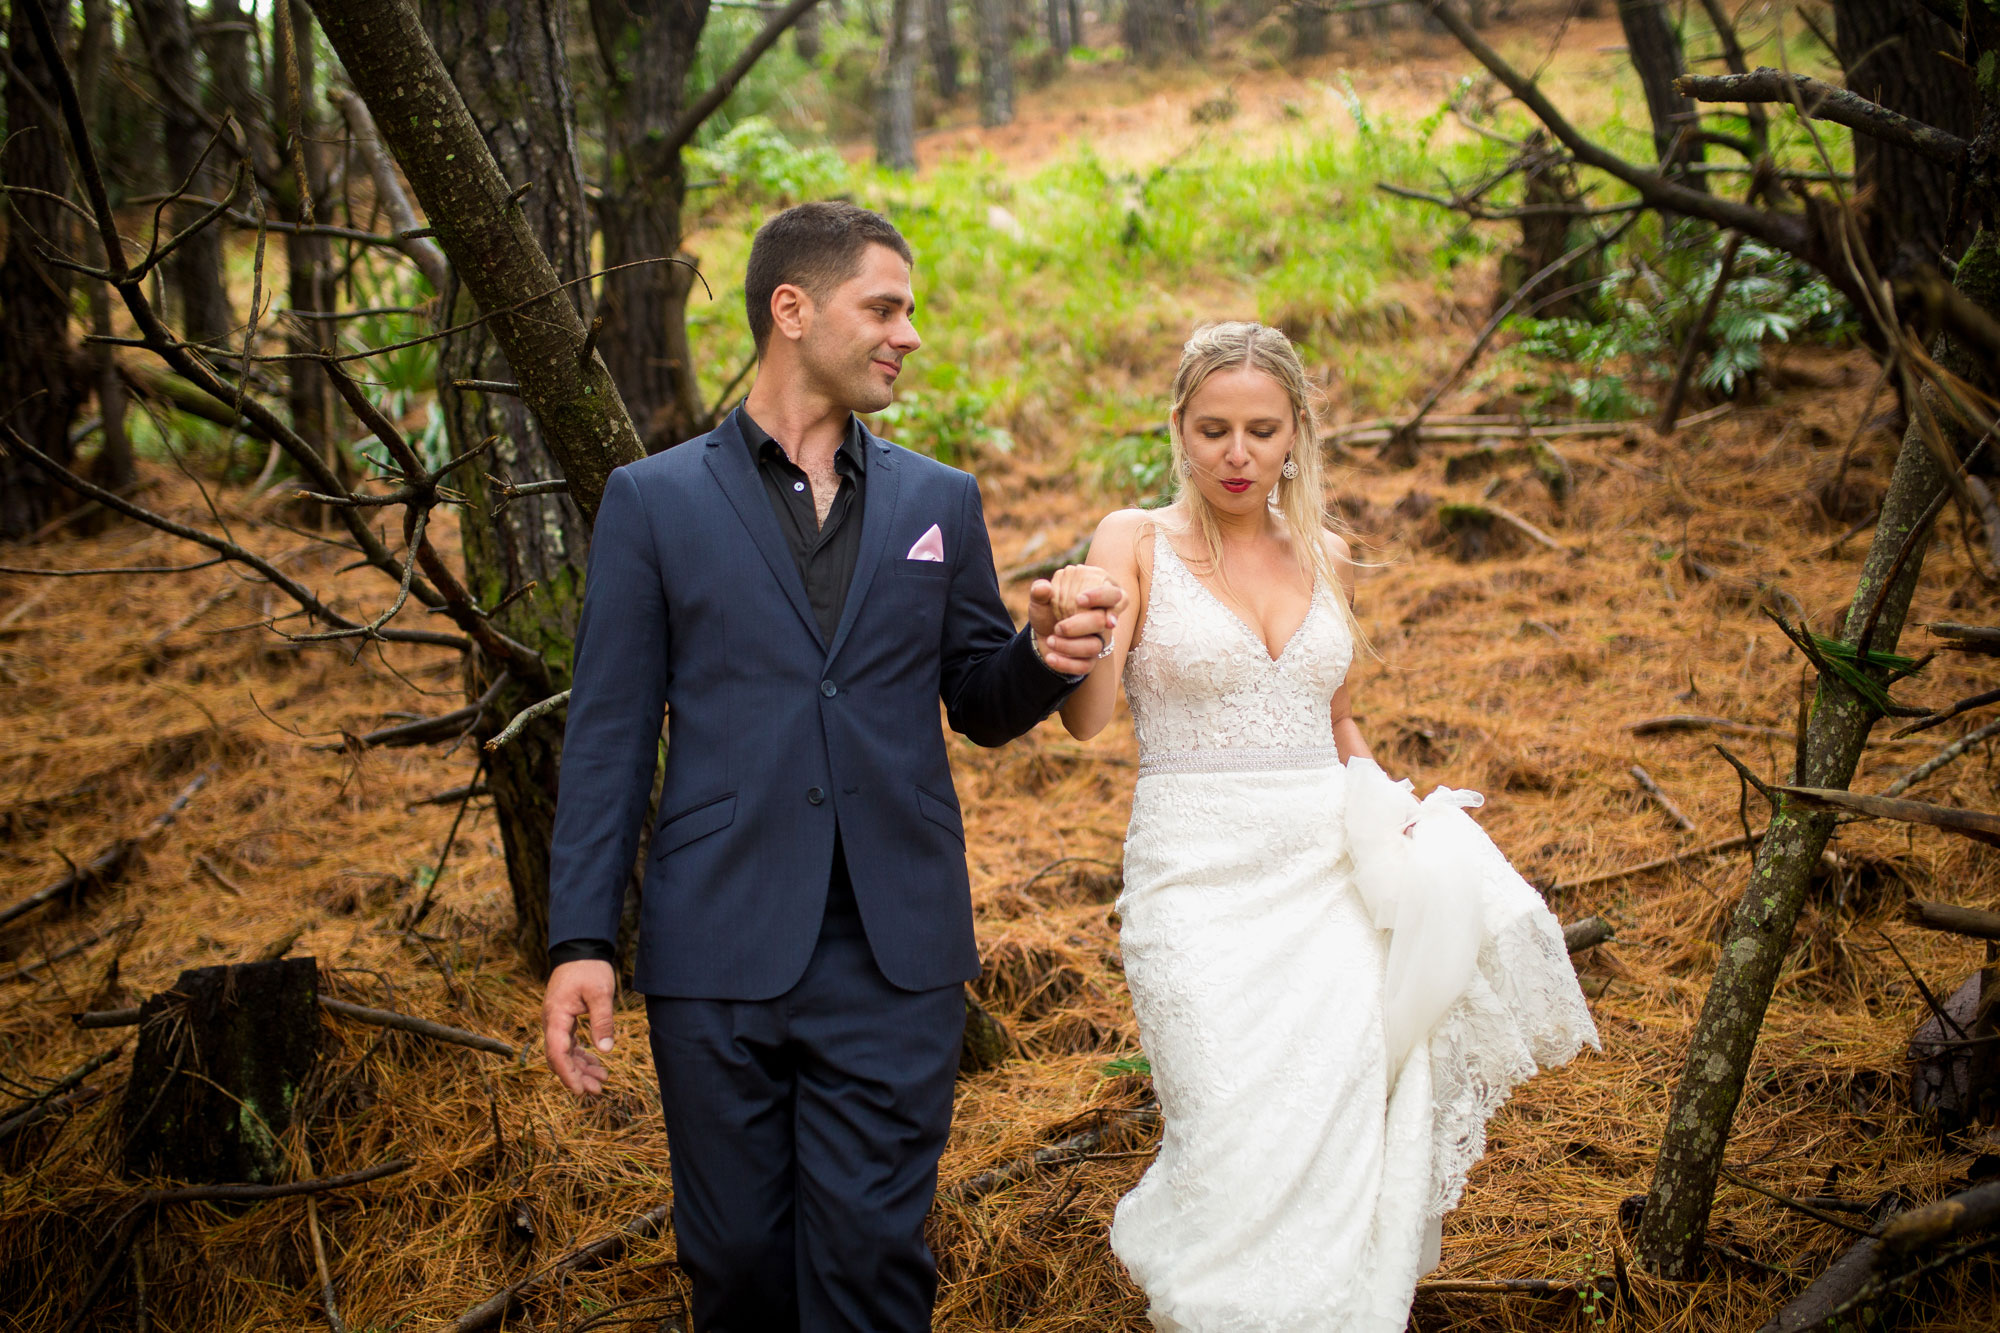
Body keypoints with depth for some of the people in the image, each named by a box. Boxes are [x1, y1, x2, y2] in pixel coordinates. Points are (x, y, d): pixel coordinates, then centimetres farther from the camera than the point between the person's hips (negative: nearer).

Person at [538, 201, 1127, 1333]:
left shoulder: (940, 500, 11)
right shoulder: (656, 499, 4)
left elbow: (985, 709, 15)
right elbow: (610, 735, 2)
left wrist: (1047, 655, -8)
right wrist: (581, 940, -4)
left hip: (897, 955, 1)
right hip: (720, 947, -1)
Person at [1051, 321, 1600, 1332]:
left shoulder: (1324, 558, 12)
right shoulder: (1137, 543, -2)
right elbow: (1087, 719, -15)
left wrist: (1384, 803, 5)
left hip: (1329, 873, 4)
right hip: (1199, 879, -4)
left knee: (1340, 1149, -1)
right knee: (1238, 1154, -9)